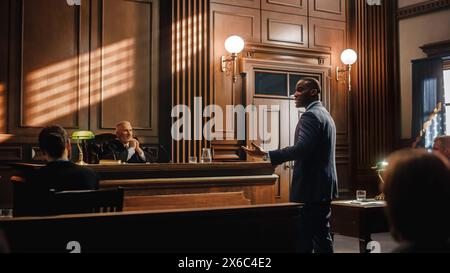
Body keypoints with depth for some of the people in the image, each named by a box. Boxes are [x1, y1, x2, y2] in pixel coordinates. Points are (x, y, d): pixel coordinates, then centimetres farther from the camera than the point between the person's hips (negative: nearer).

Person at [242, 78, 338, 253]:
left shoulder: (310, 115, -13)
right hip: (323, 185, 10)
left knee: (304, 238, -7)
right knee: (321, 234, 14)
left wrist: (266, 155, -29)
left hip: (311, 187, -10)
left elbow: (302, 148, -27)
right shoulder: (325, 114, 19)